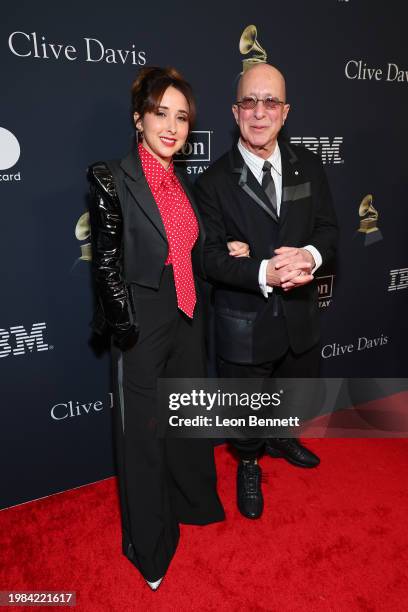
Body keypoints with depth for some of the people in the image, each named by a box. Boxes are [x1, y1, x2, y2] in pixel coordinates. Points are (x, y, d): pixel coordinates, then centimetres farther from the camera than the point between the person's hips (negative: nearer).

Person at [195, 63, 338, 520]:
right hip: (246, 322, -4)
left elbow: (328, 226, 1)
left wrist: (309, 255, -22)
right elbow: (211, 257, -16)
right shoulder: (214, 181, -11)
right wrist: (265, 273, -31)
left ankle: (281, 440, 60)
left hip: (300, 313, 5)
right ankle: (248, 465, 47)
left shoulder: (308, 166, 1)